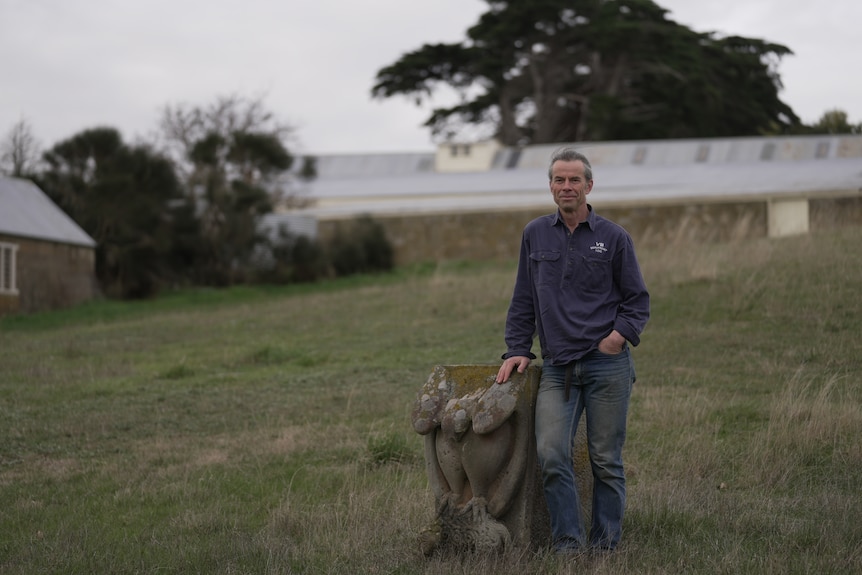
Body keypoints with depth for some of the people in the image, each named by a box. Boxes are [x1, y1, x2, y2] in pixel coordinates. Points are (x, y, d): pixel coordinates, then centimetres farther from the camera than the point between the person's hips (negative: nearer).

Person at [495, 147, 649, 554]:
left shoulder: (614, 237, 4)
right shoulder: (535, 235, 11)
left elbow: (637, 301, 7)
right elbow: (523, 301, 16)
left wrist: (619, 336, -9)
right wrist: (517, 349, 7)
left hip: (606, 364, -2)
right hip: (557, 368, 2)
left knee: (606, 459, 2)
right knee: (551, 453, -13)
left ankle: (604, 543, 13)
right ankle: (568, 542, -5)